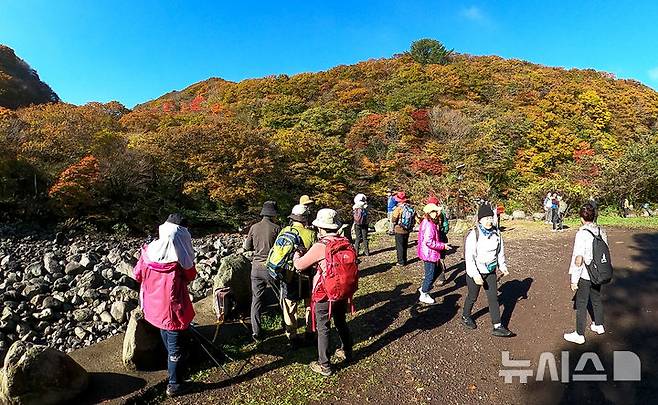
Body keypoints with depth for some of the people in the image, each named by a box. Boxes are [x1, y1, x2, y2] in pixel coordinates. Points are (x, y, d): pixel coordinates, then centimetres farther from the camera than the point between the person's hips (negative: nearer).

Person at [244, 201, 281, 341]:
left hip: (257, 268, 3)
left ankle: (256, 333, 11)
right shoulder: (276, 228, -10)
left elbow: (247, 247, 8)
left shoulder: (254, 227, -1)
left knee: (256, 300, 9)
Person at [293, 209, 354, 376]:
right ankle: (346, 352, 44)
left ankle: (324, 366, 21)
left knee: (323, 329, 9)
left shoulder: (320, 246, -22)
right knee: (341, 322, 25)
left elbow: (299, 265, -12)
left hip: (325, 295, -6)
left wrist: (296, 254, 9)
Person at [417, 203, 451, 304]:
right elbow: (429, 242, -28)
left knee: (437, 270, 24)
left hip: (431, 254, 10)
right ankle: (424, 295, 21)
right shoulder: (429, 225, -23)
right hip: (429, 254, -10)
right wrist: (443, 246, -19)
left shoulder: (428, 223, 10)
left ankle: (423, 288, 34)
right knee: (430, 275, 4)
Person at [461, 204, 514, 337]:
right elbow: (469, 256, -22)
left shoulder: (496, 233, -2)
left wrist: (502, 266, 8)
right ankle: (465, 316, 38)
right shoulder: (473, 235, -21)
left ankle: (497, 327, 14)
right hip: (475, 272, -5)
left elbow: (500, 251, 13)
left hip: (491, 271, 5)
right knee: (472, 297, 13)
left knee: (493, 298, 6)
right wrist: (475, 275, -25)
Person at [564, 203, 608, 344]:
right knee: (596, 299, 25)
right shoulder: (601, 232, -2)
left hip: (585, 276, -7)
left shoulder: (582, 234, -23)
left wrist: (574, 280, -15)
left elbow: (578, 260, -23)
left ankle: (579, 335, 15)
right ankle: (599, 326, 44)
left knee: (581, 305, 5)